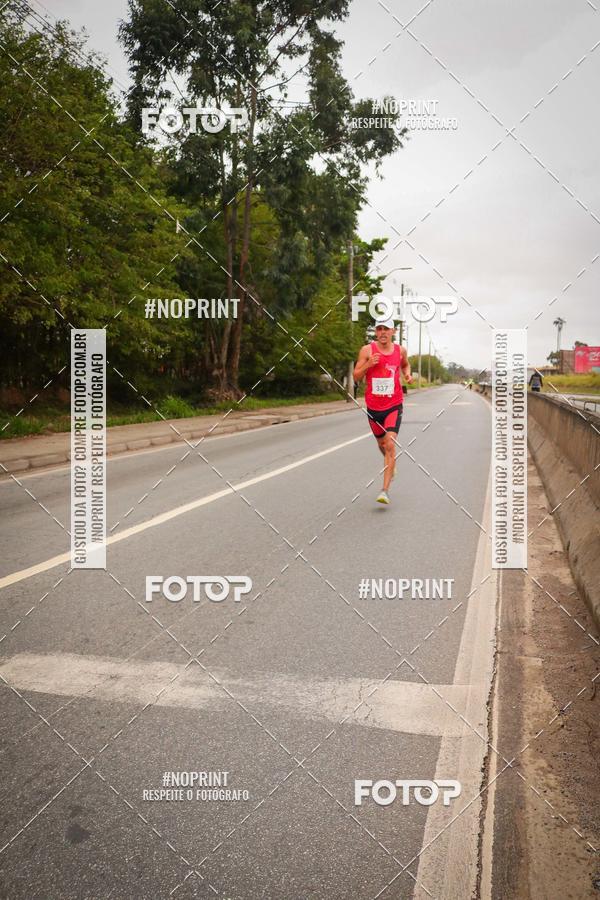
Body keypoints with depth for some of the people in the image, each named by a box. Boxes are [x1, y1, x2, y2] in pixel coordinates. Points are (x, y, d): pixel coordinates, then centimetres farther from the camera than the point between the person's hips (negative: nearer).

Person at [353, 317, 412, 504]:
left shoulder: (400, 350, 2)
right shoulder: (367, 350, -4)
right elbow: (356, 377, -3)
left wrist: (407, 373, 3)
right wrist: (368, 364, -20)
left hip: (394, 406, -1)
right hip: (373, 406, 1)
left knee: (390, 445, -16)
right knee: (381, 443, 19)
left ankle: (385, 491, -16)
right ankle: (391, 465, 54)